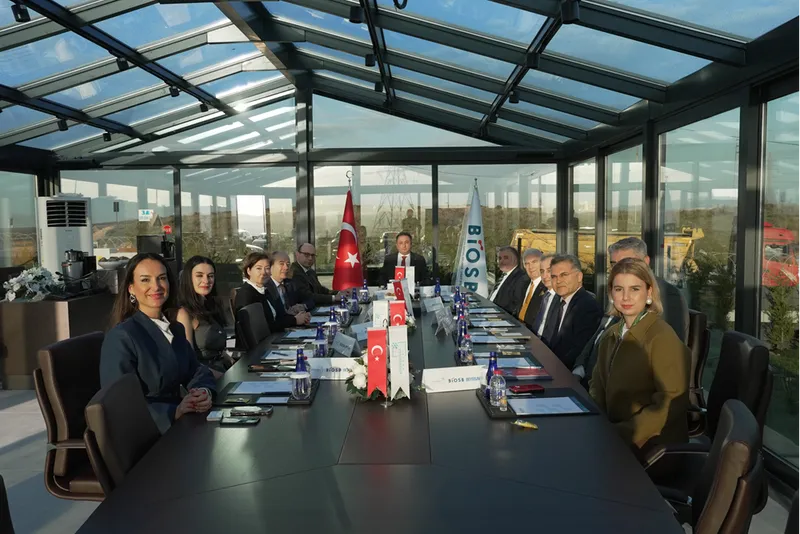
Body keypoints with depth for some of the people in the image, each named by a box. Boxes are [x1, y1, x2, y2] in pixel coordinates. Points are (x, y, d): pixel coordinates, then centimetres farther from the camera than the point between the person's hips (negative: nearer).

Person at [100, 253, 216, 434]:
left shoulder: (177, 329, 12)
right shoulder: (120, 337, -13)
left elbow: (196, 371, 8)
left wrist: (205, 391, -14)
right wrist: (174, 411, -29)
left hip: (179, 423, 7)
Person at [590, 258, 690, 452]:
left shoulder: (663, 339, -16)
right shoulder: (610, 336, 7)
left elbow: (672, 405, -19)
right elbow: (598, 386, 16)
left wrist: (623, 433, -20)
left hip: (655, 446, -6)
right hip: (614, 437, 6)